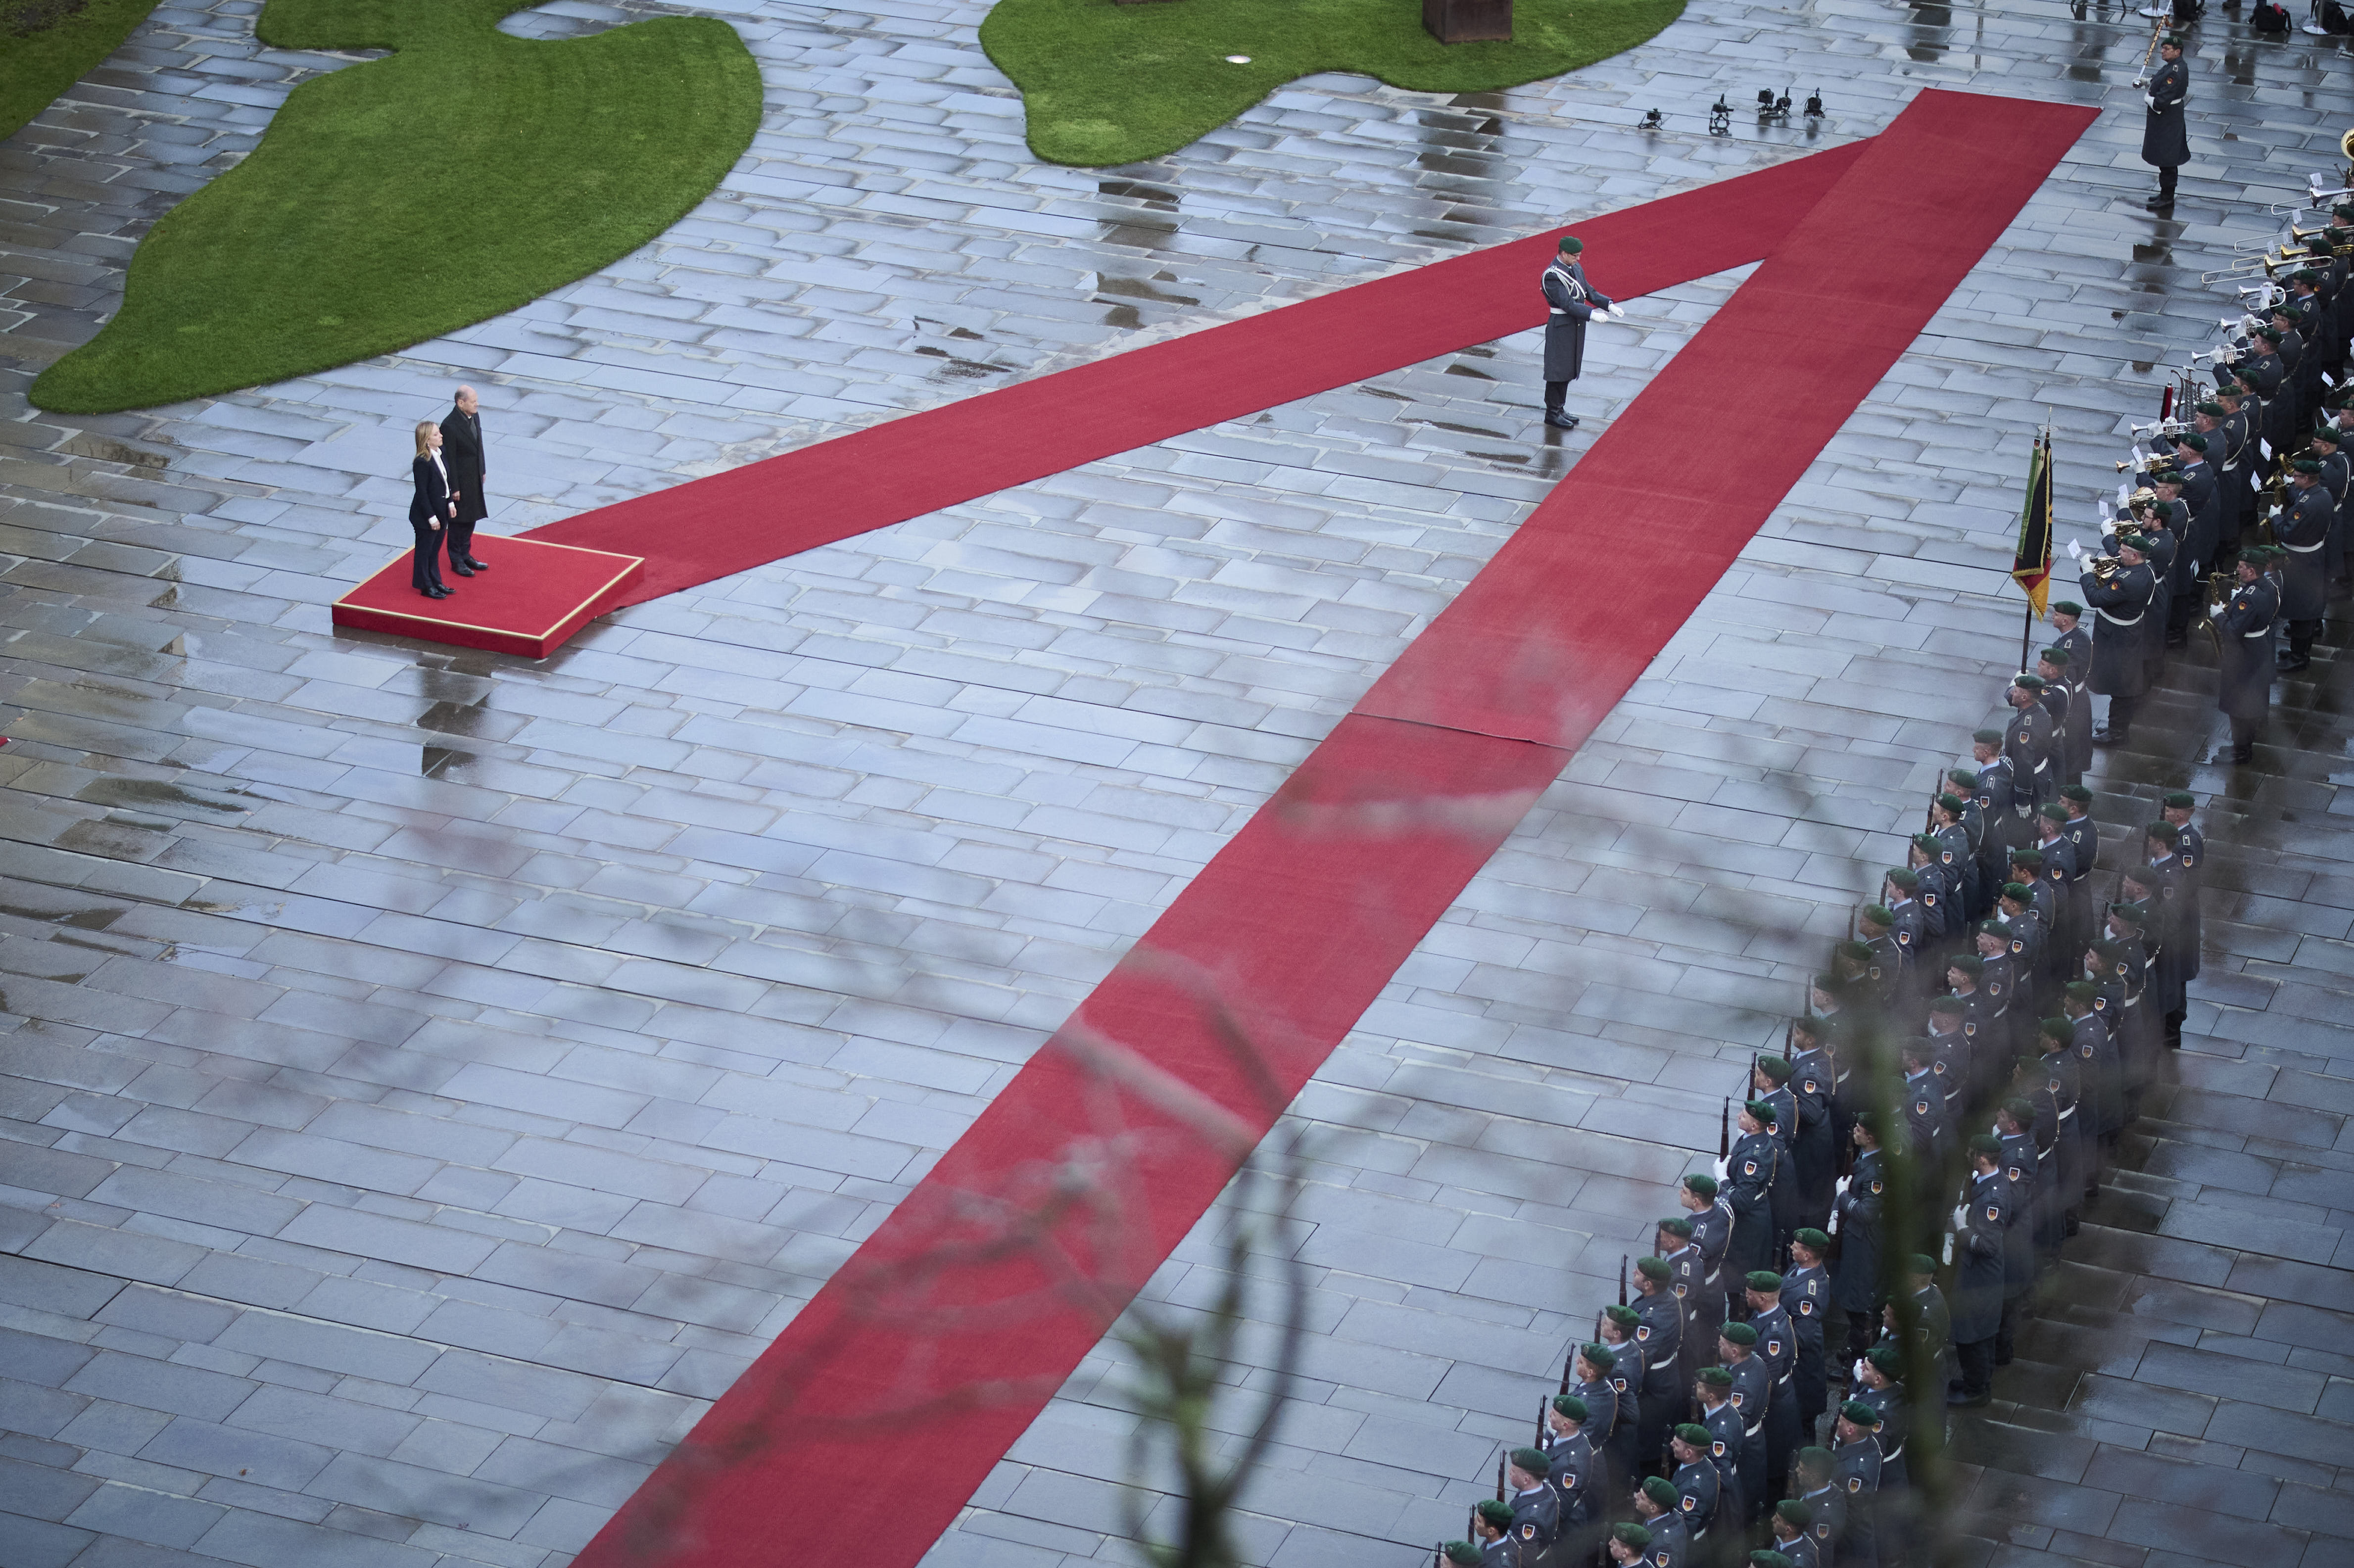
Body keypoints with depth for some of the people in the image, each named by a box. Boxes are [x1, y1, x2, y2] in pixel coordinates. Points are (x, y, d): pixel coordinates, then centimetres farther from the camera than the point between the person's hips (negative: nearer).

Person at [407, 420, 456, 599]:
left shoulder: (440, 453, 0)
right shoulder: (422, 463, -26)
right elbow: (422, 492, -22)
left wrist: (451, 503, 12)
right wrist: (431, 517, -19)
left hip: (441, 511, 8)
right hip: (425, 515, -8)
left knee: (435, 549, 21)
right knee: (424, 550, 9)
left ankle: (435, 582, 35)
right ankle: (426, 586, 22)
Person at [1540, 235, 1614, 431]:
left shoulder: (1576, 268, 6)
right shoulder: (1552, 276, -22)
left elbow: (1589, 292, 10)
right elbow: (1567, 304, -26)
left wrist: (1608, 305, -5)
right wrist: (1592, 314, -33)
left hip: (1576, 325, 9)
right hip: (1561, 327, -9)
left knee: (1568, 370, 16)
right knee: (1558, 371, 0)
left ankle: (1558, 409, 27)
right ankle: (1552, 414, 10)